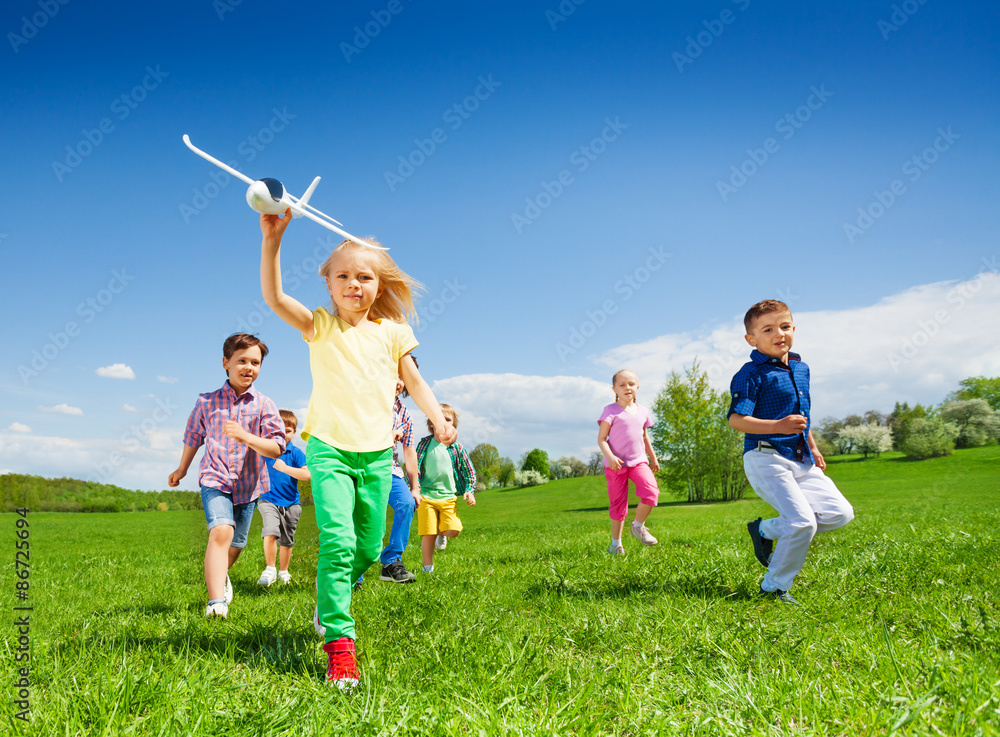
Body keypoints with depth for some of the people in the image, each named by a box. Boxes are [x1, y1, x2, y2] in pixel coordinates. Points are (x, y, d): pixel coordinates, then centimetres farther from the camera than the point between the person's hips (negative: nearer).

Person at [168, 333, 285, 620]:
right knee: (221, 531, -25)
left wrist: (245, 436, -27)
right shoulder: (207, 402, 0)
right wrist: (182, 469, 30)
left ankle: (220, 575, 48)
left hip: (248, 484, 2)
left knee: (236, 544, 16)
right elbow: (193, 438, 17)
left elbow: (276, 448, -10)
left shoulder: (263, 405, -3)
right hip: (215, 480, -2)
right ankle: (216, 602, -29)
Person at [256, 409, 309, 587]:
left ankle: (283, 572, 32)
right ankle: (270, 570, -6)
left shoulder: (295, 453, -6)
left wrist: (285, 468, -27)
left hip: (290, 503, 1)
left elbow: (307, 474, -19)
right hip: (268, 500, 0)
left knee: (286, 541, 11)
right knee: (270, 532, -22)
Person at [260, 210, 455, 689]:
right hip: (329, 449, -3)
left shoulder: (391, 332, 8)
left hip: (376, 452, 3)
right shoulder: (319, 327, 1)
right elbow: (273, 296, -13)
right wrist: (272, 239, -22)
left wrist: (438, 419, -3)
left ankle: (328, 601, 39)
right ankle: (338, 643, -12)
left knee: (368, 548, 9)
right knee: (337, 540, -18)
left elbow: (414, 381, 12)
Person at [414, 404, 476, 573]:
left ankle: (441, 534, 23)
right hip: (427, 496, -1)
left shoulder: (457, 448, 4)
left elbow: (469, 471, 12)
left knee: (453, 530, -13)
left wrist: (470, 491, 1)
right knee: (428, 534, -3)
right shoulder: (425, 444, 2)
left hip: (449, 497, 1)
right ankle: (428, 567, 14)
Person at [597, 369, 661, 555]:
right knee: (618, 504, 3)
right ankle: (616, 542, 21)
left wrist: (653, 458, 27)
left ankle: (638, 526, 3)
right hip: (616, 464, -3)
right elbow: (601, 439, -10)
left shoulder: (642, 411, 10)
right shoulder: (611, 410, -6)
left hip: (639, 461, 4)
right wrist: (610, 456, -25)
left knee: (651, 491, -20)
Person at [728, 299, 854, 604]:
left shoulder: (801, 368, 14)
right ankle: (774, 587, 3)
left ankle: (765, 529, 15)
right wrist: (778, 426, -29)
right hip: (765, 457, -8)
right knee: (803, 522, -18)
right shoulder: (752, 374, -11)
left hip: (800, 460, 8)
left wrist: (813, 448, 23)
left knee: (840, 513, 1)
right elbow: (736, 419, -19)